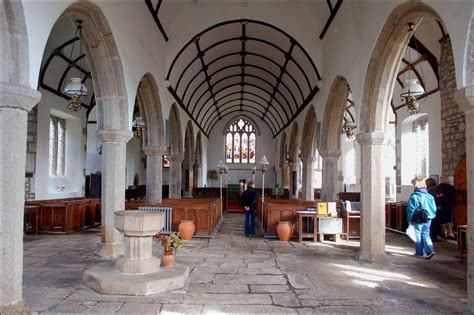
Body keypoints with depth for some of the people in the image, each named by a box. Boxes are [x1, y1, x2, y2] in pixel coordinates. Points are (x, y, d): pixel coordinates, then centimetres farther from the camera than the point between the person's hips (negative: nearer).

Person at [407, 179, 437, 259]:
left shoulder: (414, 196, -13)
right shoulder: (430, 196, 2)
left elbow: (411, 209, -10)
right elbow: (434, 208, 9)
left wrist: (410, 219, -1)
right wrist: (431, 216, 20)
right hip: (428, 219, 4)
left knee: (418, 235, 7)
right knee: (426, 234, 12)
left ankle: (419, 252, 15)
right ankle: (430, 250, -2)